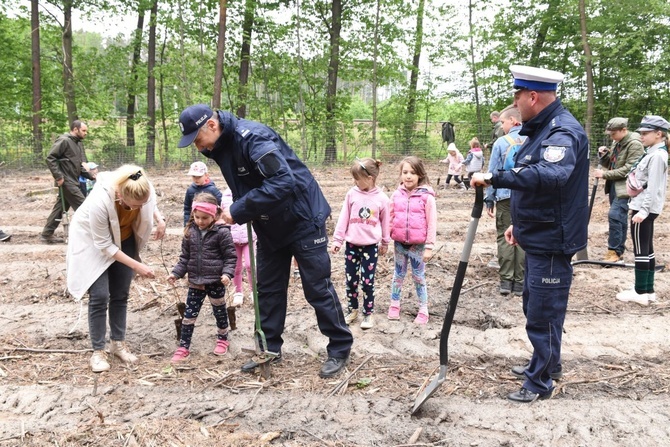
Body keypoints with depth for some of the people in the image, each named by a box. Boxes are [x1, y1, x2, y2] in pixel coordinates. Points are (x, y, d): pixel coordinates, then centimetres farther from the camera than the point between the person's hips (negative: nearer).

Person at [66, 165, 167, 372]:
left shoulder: (144, 189, -28)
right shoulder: (100, 201, -41)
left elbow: (151, 204, 1)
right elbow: (104, 245, -29)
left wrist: (159, 219, -19)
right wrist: (137, 266, -29)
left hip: (123, 239, 5)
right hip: (94, 242, -4)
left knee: (120, 294, 8)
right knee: (100, 296, -11)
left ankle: (118, 343, 22)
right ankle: (98, 351, 3)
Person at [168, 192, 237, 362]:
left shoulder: (221, 233, -12)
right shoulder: (190, 232, 1)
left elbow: (230, 256, -9)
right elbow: (185, 257, 8)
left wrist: (227, 273, -22)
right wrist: (176, 273, -2)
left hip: (215, 281, -3)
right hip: (195, 281, 4)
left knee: (220, 312, 14)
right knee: (189, 314, 5)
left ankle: (223, 340, 35)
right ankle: (183, 347, 14)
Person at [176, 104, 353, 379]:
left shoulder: (251, 137, -27)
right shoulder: (219, 146, 1)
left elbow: (282, 182, -37)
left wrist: (239, 211, -31)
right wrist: (237, 211, -7)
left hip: (302, 220, -8)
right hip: (269, 226, 9)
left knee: (318, 288, -1)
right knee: (268, 288, 12)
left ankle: (340, 350, 13)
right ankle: (269, 348, 25)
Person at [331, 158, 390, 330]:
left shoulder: (381, 198, -8)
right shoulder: (352, 194, -4)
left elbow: (385, 222, 4)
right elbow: (344, 218, 1)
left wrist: (385, 243, 13)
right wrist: (337, 239, 1)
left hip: (371, 246, -2)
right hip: (351, 245, 2)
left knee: (367, 282, 3)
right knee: (351, 280, 10)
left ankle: (368, 313, 18)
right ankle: (352, 310, 26)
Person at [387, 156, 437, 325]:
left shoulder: (426, 196, -11)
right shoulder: (396, 195, 0)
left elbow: (432, 223, -9)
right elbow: (391, 218, 8)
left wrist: (429, 246, -9)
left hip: (418, 245, -3)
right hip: (399, 243, 3)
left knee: (419, 276, 8)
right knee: (398, 275, 15)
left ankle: (423, 311, 19)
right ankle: (394, 306, 28)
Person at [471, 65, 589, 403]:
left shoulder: (563, 132, -21)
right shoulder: (542, 128, 12)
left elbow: (552, 175, -42)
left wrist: (495, 178, -45)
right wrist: (520, 223, 22)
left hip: (552, 243, -11)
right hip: (538, 238, 11)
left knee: (543, 312, 0)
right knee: (535, 305, 22)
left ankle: (540, 382, 15)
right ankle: (547, 363, 40)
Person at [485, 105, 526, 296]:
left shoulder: (501, 142, -4)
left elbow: (492, 173, -1)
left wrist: (489, 199, 6)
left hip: (505, 197, -2)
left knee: (504, 238, 6)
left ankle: (506, 281, 6)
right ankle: (520, 283, 10)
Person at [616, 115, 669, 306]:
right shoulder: (653, 153, 15)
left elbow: (653, 187, -21)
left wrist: (643, 210, -23)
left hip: (644, 208, -10)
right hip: (645, 207, 10)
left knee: (641, 250, -5)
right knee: (647, 249, 12)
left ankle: (641, 292, 1)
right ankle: (648, 290, 18)